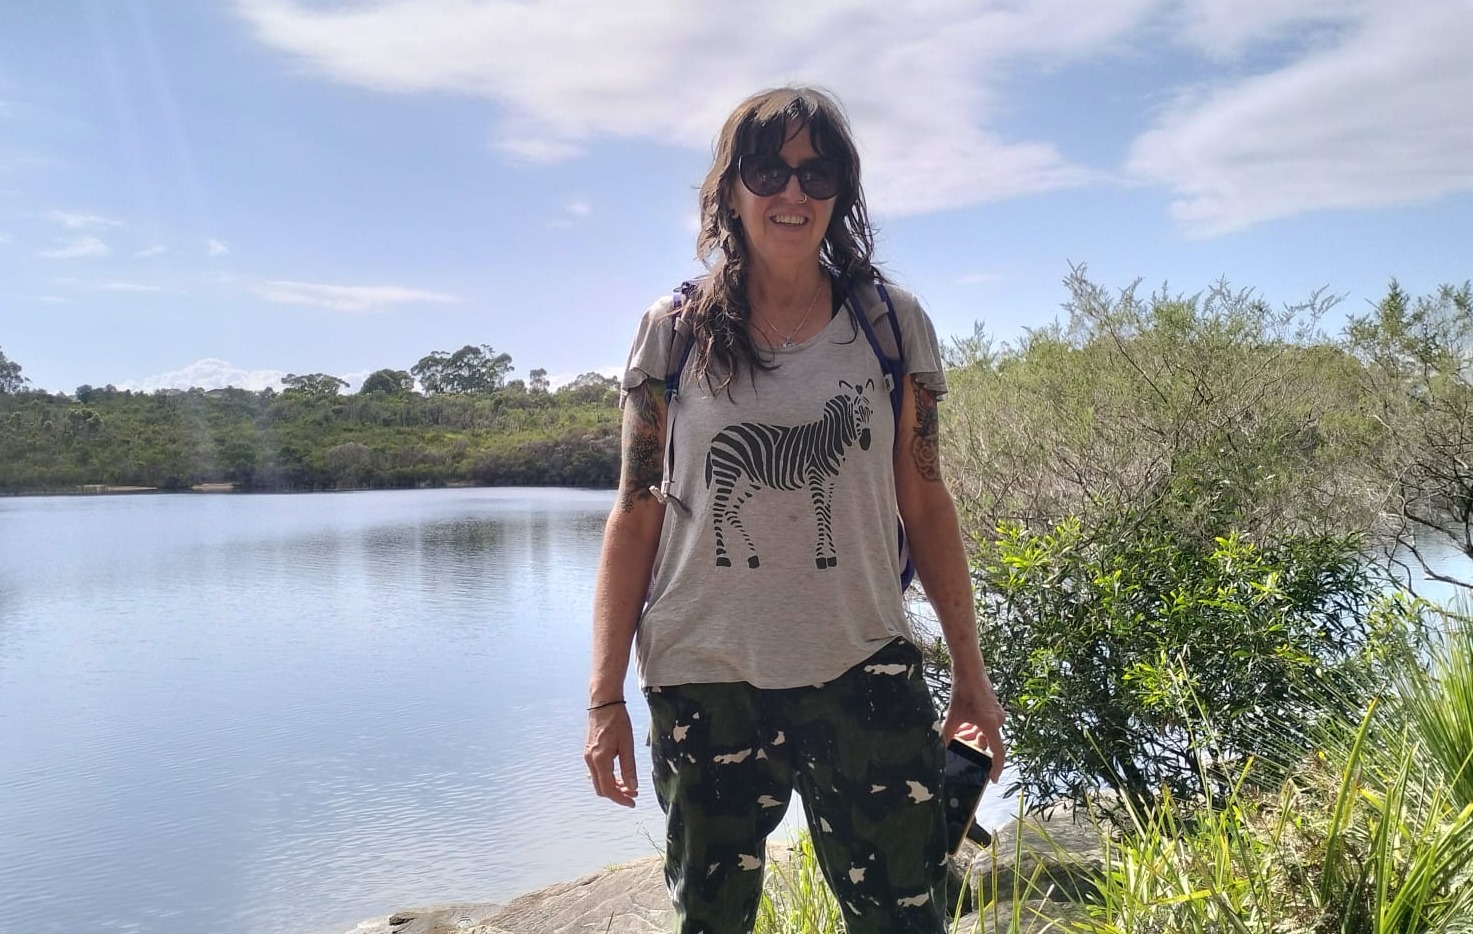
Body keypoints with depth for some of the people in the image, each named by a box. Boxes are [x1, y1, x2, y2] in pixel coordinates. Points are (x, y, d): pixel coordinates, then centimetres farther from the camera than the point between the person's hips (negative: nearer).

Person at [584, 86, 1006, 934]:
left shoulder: (894, 324, 2)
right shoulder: (673, 334, 1)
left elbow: (925, 503, 6)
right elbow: (635, 517, 1)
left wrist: (971, 671, 6)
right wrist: (605, 697, -1)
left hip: (864, 673, 0)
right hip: (703, 681, 1)